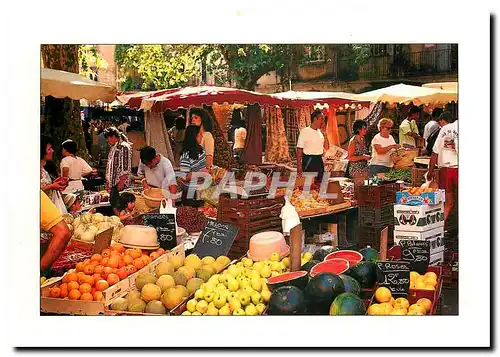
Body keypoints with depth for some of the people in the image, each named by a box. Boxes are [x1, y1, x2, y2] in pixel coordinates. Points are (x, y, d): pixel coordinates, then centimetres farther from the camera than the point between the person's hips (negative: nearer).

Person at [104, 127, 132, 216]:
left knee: (116, 207, -12)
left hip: (119, 182, -9)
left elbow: (126, 166, -16)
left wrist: (121, 182, -20)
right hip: (113, 182, 9)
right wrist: (108, 181, 18)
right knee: (112, 204, 6)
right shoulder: (113, 148, 19)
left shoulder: (124, 146, -9)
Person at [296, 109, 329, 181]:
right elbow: (299, 149, -9)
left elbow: (326, 148, 6)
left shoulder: (320, 132, 9)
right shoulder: (304, 131, -8)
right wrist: (299, 165, -13)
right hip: (308, 161, -6)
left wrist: (324, 134, -3)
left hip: (319, 161, 6)